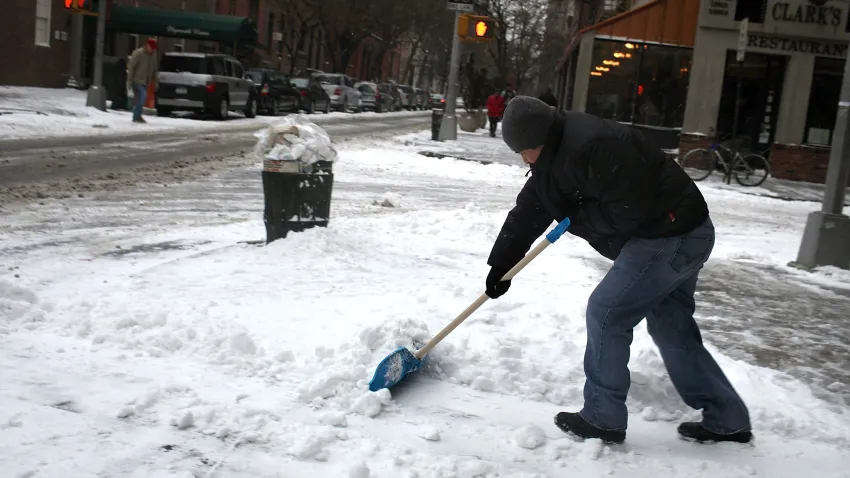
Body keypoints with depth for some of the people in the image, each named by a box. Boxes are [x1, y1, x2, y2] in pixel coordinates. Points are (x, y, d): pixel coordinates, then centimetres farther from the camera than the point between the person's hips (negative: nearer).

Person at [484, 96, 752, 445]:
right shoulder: (554, 155, 8)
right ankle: (727, 421, 27)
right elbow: (528, 212, 13)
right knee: (672, 328, 16)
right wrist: (500, 265, 11)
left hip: (671, 238, -11)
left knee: (606, 315, -5)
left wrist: (578, 218, -13)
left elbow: (631, 209, -28)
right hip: (679, 236, 11)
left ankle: (602, 420, 8)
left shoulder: (592, 146, -26)